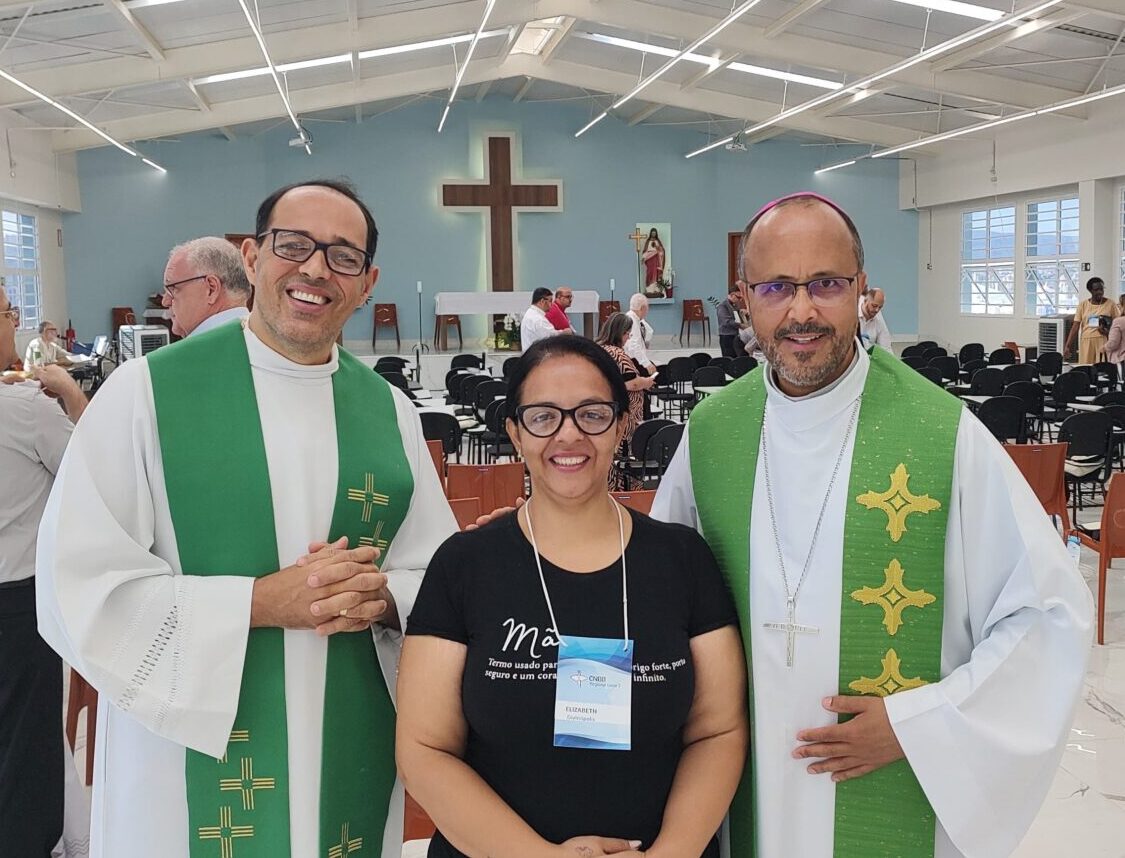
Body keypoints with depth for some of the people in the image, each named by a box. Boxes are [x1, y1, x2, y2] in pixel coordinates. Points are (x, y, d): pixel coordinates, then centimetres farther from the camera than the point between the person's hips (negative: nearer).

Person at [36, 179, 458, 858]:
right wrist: (261, 601, -19)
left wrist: (382, 599, -14)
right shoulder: (147, 391, -8)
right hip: (188, 759, -3)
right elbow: (78, 588, -12)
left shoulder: (391, 412, 3)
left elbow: (442, 572, 7)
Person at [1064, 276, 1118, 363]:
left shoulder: (1111, 304, 3)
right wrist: (1068, 346, -3)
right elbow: (1075, 326, 3)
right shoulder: (1083, 305, 6)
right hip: (1086, 342, 1)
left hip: (1104, 342, -1)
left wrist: (1108, 332, -16)